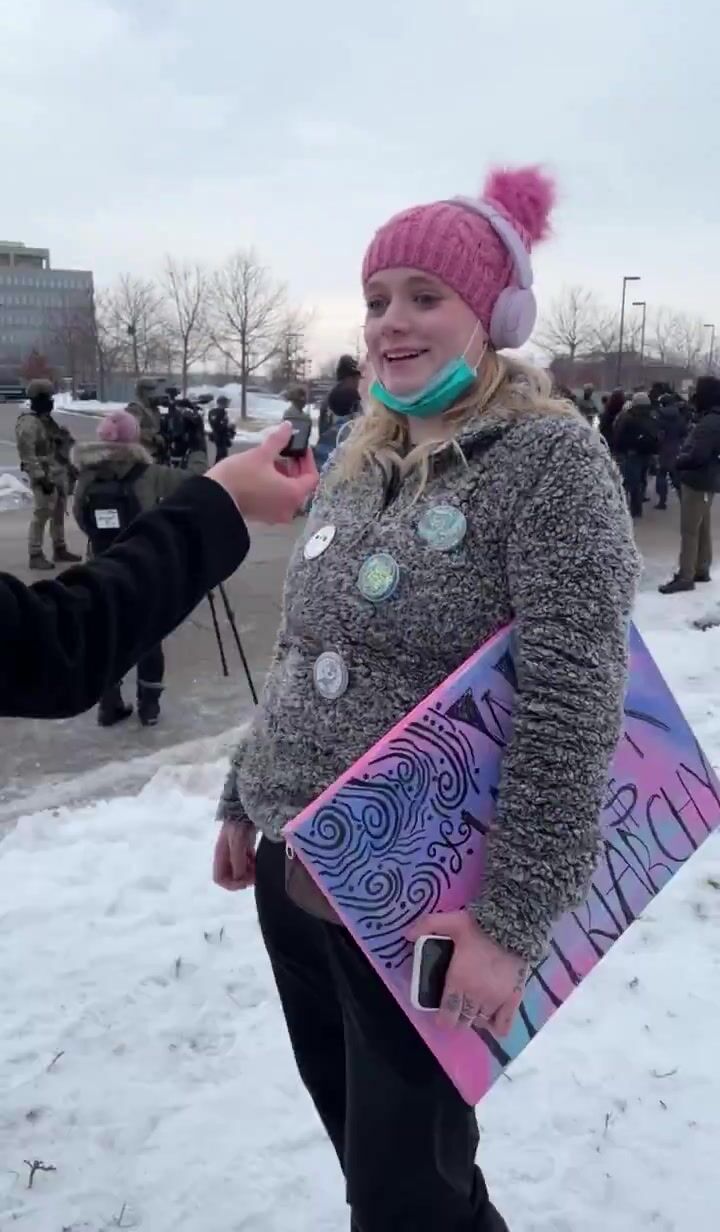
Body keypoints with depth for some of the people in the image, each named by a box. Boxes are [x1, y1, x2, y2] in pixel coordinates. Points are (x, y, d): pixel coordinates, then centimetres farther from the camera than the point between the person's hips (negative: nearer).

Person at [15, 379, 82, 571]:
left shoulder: (47, 420, 14)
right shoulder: (28, 423, -16)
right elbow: (28, 455, -21)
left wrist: (69, 469, 21)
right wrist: (40, 477, -26)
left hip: (60, 473, 10)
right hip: (45, 476, -9)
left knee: (59, 513, 16)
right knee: (41, 514, -9)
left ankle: (60, 549, 28)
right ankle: (35, 555, -4)